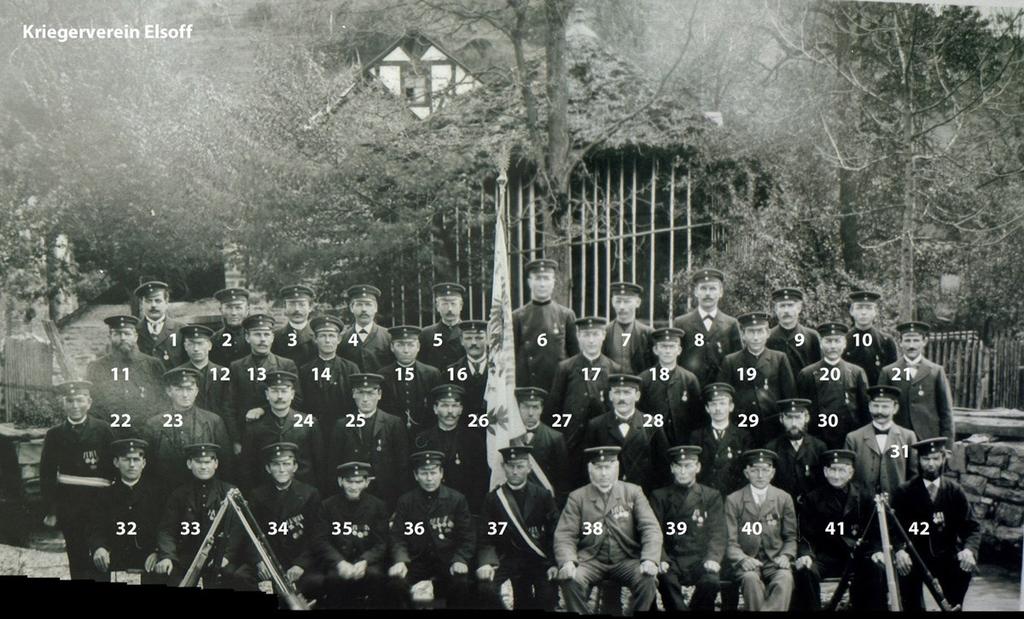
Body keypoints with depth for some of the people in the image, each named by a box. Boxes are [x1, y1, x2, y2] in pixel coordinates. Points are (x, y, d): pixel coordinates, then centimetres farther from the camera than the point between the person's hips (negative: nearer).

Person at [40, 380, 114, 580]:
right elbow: (47, 475, 6)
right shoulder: (54, 434, 5)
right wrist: (50, 510, 1)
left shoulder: (103, 430, -2)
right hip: (68, 505, 2)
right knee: (77, 559, 9)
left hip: (100, 502, -2)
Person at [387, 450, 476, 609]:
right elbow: (398, 537, 3)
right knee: (395, 583, -28)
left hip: (447, 560, -1)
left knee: (461, 583, -32)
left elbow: (467, 538, 3)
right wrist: (400, 561, -16)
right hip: (416, 561, 1)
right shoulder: (405, 502, 9)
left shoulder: (457, 499, 5)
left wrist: (460, 560, -15)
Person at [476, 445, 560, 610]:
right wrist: (486, 563, -16)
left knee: (548, 597, -18)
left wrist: (555, 564, -9)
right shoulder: (493, 498, 4)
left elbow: (555, 533, 3)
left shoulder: (543, 495, 4)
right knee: (486, 586, -26)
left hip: (538, 559, 1)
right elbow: (485, 537, 1)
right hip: (507, 558, -1)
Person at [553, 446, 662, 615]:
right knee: (571, 580, -30)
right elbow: (565, 535, -2)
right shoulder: (577, 497, 6)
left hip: (626, 559, 0)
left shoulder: (633, 492, 7)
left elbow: (651, 528, -2)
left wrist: (650, 560, -20)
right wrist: (567, 562, -23)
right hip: (591, 560, 0)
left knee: (648, 580, -29)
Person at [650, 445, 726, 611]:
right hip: (671, 559, 0)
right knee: (666, 579, -33)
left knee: (711, 581, -30)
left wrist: (712, 559, -16)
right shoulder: (659, 496, 12)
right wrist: (660, 560, -16)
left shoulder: (712, 496, 13)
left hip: (699, 559, 1)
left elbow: (717, 534, 3)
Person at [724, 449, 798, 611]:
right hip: (747, 560, -1)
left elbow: (791, 537, 14)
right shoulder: (733, 500, 6)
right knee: (751, 579, -35)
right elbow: (731, 542, 2)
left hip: (775, 560, 1)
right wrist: (742, 559, -18)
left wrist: (786, 555, -8)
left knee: (785, 578, -32)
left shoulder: (784, 498, 12)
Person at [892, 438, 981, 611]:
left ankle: (953, 608, -1)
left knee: (966, 565, -26)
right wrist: (899, 550, -28)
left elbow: (972, 526, -1)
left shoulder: (954, 490, 4)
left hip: (946, 554, 1)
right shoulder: (904, 492, -3)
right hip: (914, 555, -1)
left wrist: (969, 549, -22)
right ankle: (913, 607, 0)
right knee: (904, 570, -28)